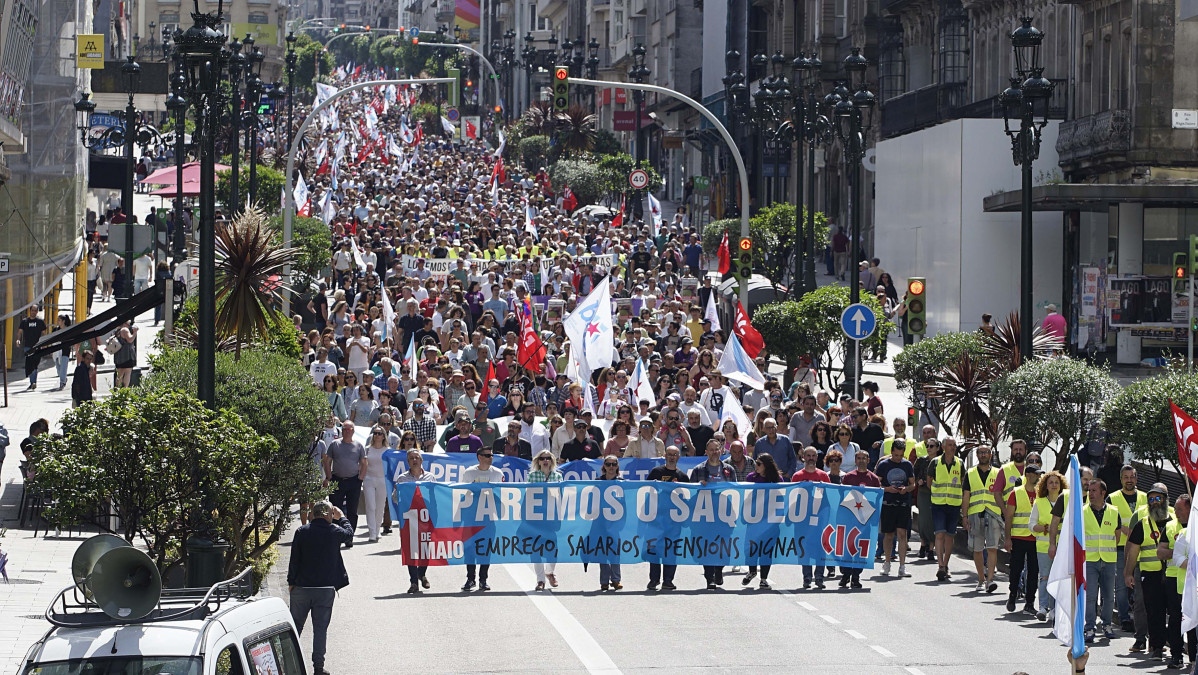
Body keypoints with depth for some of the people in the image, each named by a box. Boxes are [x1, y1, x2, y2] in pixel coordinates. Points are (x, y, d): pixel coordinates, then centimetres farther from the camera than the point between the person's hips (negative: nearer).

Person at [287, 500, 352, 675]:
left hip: (301, 588, 1)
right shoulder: (335, 531, -5)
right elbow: (349, 534, 19)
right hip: (326, 588, -1)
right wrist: (342, 517, 34)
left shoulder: (302, 532, -4)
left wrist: (291, 582, 8)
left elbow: (294, 559, -2)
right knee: (320, 628, 3)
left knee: (295, 626, 12)